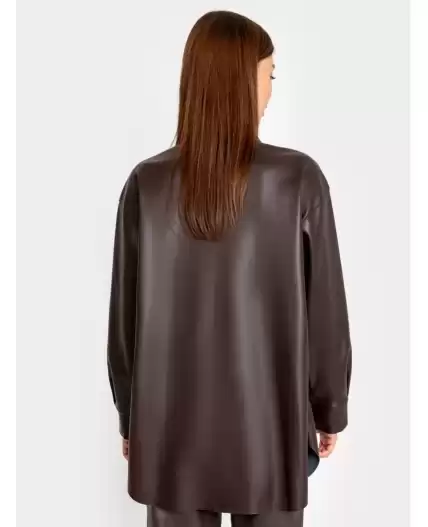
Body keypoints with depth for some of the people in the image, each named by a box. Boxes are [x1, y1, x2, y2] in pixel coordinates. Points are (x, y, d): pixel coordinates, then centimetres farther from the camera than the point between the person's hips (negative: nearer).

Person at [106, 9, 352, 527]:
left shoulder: (146, 183, -10)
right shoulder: (299, 179, -15)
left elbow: (125, 315, -4)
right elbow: (326, 312, -8)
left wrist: (129, 416, 11)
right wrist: (331, 410, 8)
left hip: (173, 426, 2)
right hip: (268, 426, -1)